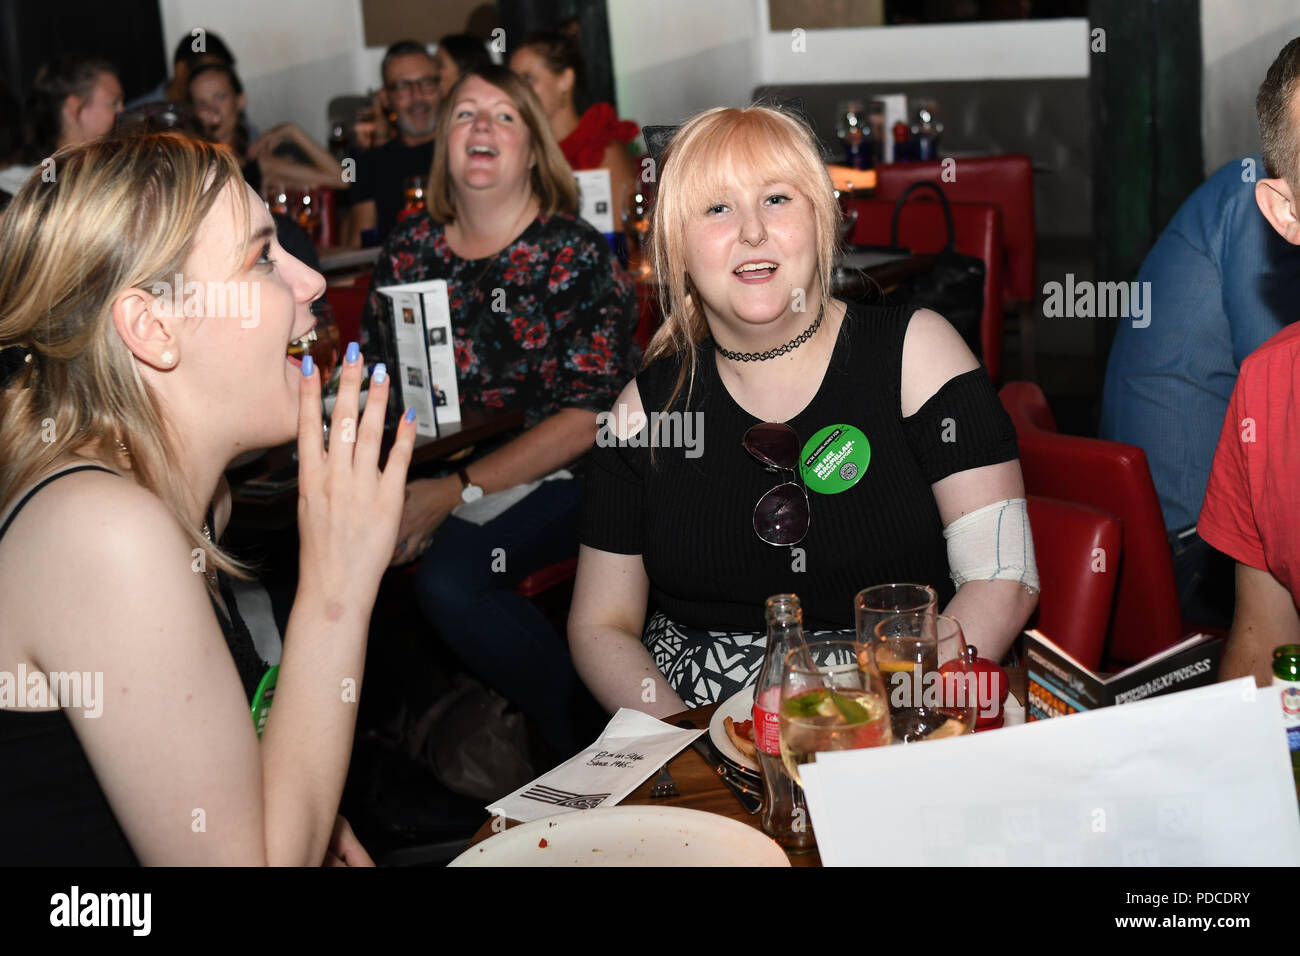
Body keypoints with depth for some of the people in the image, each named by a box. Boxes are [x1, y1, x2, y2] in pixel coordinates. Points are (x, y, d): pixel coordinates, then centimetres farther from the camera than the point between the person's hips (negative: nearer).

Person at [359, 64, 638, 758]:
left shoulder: (574, 255, -4)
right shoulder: (410, 247, 9)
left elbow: (586, 415, -11)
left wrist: (458, 492, -19)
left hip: (553, 473, -4)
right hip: (431, 468, 5)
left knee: (449, 576, -31)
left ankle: (586, 751, -14)